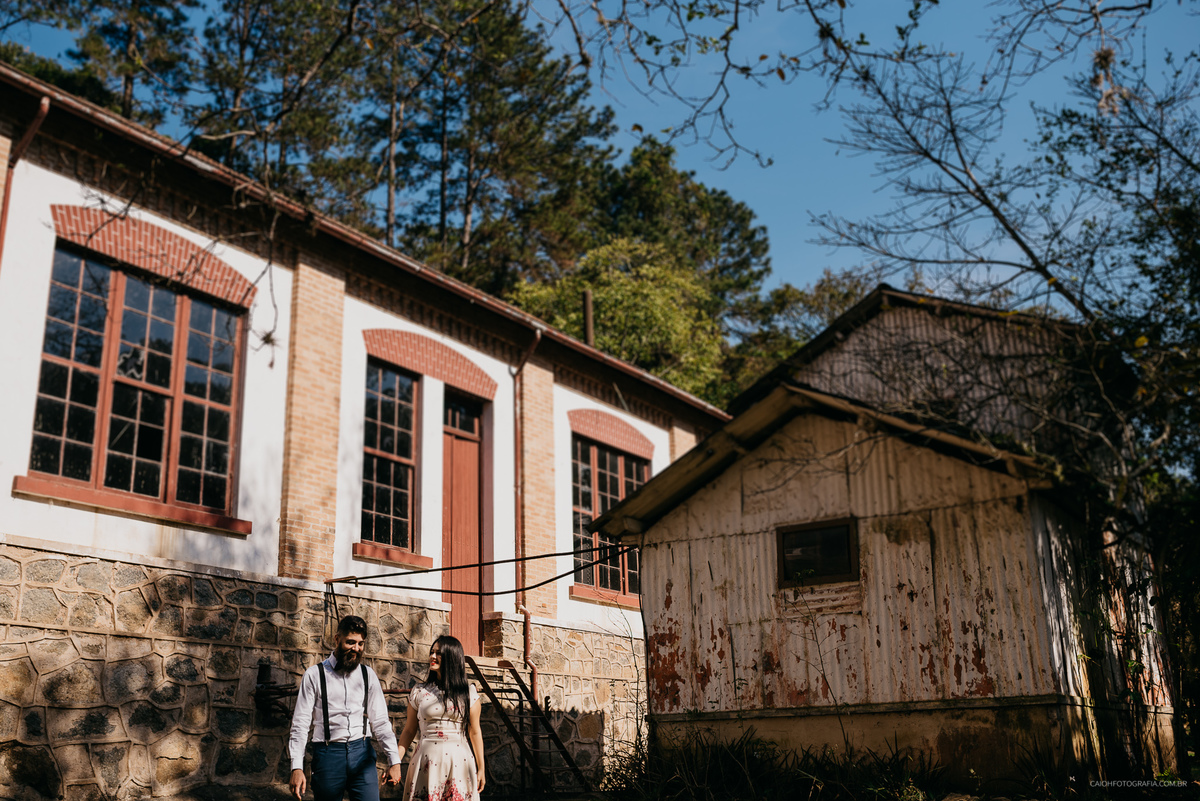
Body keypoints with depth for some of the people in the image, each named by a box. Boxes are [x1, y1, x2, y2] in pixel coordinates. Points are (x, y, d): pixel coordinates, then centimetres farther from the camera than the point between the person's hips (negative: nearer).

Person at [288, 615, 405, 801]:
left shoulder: (368, 675, 10)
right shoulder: (315, 675, 1)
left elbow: (380, 721, 9)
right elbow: (300, 724, -1)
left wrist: (394, 761, -1)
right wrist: (297, 767, -10)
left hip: (361, 752, 2)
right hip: (327, 754, -2)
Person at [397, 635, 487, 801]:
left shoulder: (468, 692, 4)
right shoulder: (419, 692, 6)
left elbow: (475, 732, 4)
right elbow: (409, 731, 8)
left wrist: (481, 768, 3)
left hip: (459, 761, 0)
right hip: (427, 761, 1)